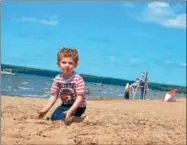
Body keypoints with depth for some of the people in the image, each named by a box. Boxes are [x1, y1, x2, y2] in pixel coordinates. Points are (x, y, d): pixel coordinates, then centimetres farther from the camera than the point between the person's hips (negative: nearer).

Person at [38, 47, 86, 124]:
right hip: (65, 105, 7)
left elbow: (80, 98, -24)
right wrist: (45, 110, -11)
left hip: (78, 106, -7)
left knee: (57, 118, -18)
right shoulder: (57, 79, -7)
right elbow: (54, 96, -2)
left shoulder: (78, 79, -24)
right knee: (53, 117, -4)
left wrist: (70, 111, -34)